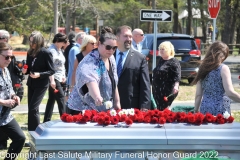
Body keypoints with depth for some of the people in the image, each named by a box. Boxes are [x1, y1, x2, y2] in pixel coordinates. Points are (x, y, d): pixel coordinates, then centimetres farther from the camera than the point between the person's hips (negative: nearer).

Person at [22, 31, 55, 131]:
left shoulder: (46, 53, -13)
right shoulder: (30, 53, 5)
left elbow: (51, 70, -11)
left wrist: (39, 74, -23)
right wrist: (25, 71, -7)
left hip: (41, 84, -7)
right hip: (31, 83, 7)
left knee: (33, 109, -14)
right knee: (31, 109, 11)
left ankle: (35, 131, -7)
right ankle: (33, 132, 20)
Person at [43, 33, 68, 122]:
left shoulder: (58, 50, 17)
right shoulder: (52, 50, -13)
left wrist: (63, 76, 19)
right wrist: (52, 80, -25)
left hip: (59, 79, 10)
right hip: (54, 79, -10)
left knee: (52, 100, 10)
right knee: (61, 98, -11)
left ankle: (46, 121, 14)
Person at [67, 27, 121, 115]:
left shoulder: (111, 59, 7)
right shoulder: (90, 62, -18)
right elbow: (90, 80, -38)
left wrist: (116, 102, 15)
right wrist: (97, 97, -55)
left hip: (103, 110, 7)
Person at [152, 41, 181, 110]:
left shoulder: (173, 62, -9)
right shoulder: (161, 60, 16)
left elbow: (177, 75, -21)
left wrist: (176, 86, -37)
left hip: (167, 92, -8)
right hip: (158, 91, 8)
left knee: (163, 109, -12)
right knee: (159, 108, 5)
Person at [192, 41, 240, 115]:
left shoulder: (203, 69, 8)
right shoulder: (223, 68, -7)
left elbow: (198, 95, 10)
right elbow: (230, 93, -16)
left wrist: (196, 111, 17)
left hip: (204, 109, 6)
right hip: (221, 111, -6)